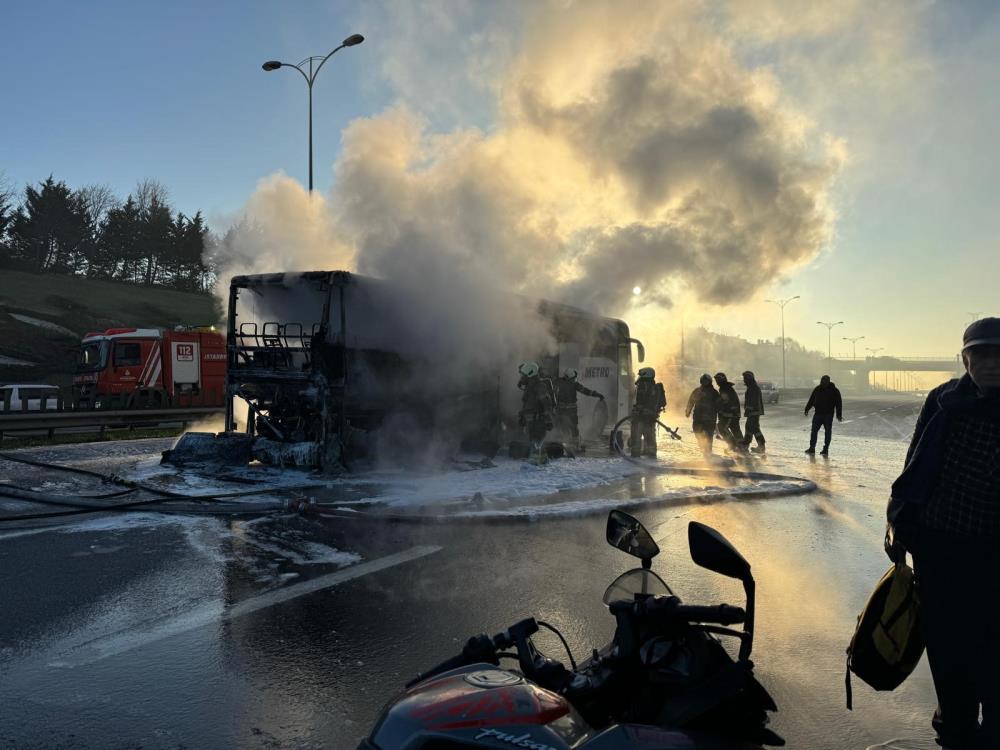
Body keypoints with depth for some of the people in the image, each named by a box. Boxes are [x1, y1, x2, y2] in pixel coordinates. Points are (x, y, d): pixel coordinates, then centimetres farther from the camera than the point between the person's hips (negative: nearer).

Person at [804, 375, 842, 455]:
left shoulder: (834, 391, -5)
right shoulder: (817, 389, 4)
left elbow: (839, 403, -2)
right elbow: (811, 400, 12)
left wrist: (839, 415, -5)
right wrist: (807, 409, 8)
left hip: (828, 415, -3)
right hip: (818, 413, 3)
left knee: (827, 431, 1)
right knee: (814, 430, 2)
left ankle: (826, 449, 8)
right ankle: (812, 448, 8)